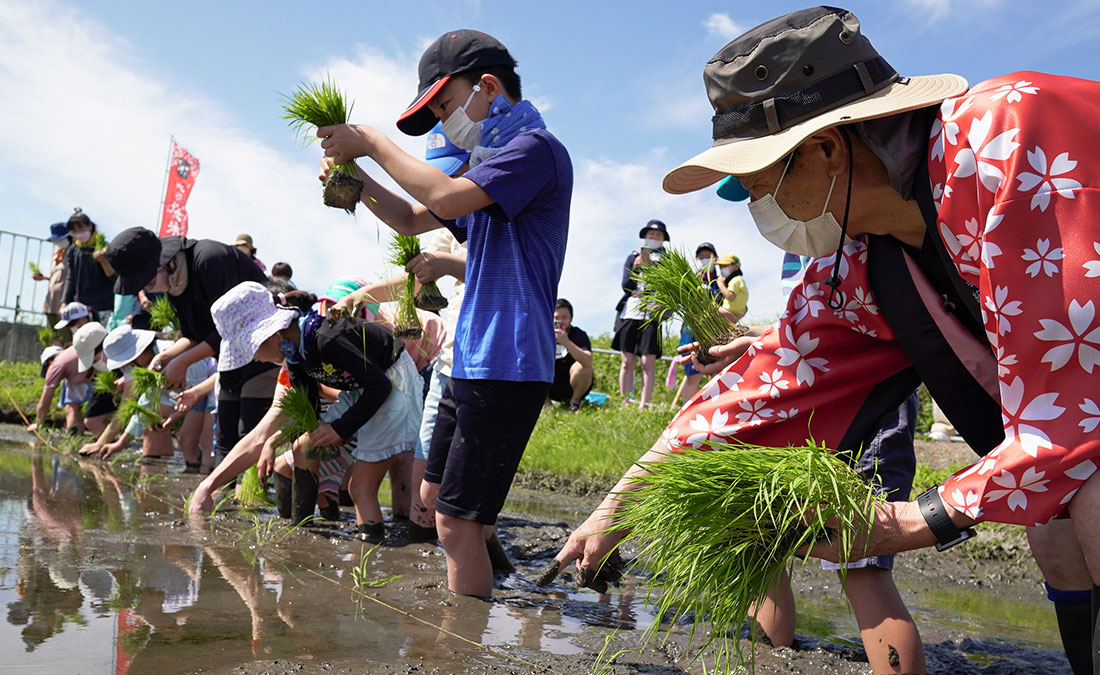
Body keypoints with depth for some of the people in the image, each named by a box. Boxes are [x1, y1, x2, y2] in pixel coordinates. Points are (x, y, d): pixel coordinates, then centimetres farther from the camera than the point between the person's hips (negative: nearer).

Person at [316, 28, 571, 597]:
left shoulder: (535, 148, -9)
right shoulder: (488, 162, 20)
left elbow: (446, 199, -23)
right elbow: (411, 220, 27)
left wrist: (372, 143, -9)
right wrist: (354, 176, 11)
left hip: (507, 366, -10)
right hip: (470, 362, 10)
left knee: (458, 523, -9)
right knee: (435, 501, 17)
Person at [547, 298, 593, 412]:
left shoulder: (579, 335, -13)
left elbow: (587, 361, -33)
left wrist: (567, 342, -47)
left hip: (574, 386, -2)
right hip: (552, 389, 2)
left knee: (584, 367, -31)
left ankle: (575, 401, -3)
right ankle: (546, 402, 2)